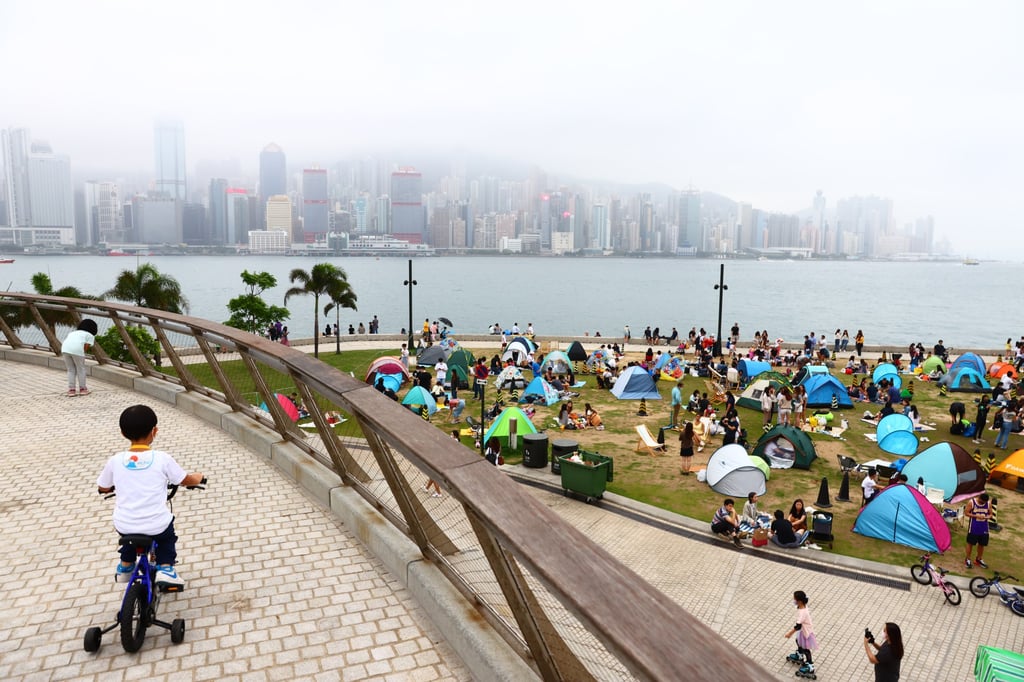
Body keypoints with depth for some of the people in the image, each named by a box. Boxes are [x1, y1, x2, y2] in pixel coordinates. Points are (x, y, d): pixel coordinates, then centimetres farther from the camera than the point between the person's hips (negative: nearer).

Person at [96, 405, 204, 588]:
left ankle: (125, 567, 40)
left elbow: (103, 488, 13)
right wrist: (198, 477, 24)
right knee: (167, 533, 32)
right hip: (156, 526, -2)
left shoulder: (115, 461, -4)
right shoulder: (162, 458, -11)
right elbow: (186, 480, 2)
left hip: (124, 526, 2)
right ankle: (165, 568, 16)